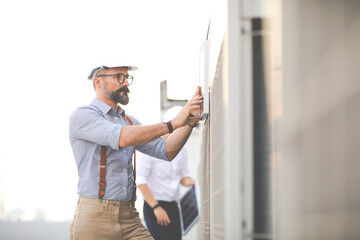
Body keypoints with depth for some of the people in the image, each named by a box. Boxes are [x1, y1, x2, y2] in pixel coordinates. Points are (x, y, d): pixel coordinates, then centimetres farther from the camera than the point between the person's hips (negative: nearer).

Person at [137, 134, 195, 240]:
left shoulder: (182, 151, 10)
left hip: (173, 207, 6)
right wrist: (156, 207, -16)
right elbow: (140, 181, -12)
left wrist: (187, 181, -4)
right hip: (153, 207, -6)